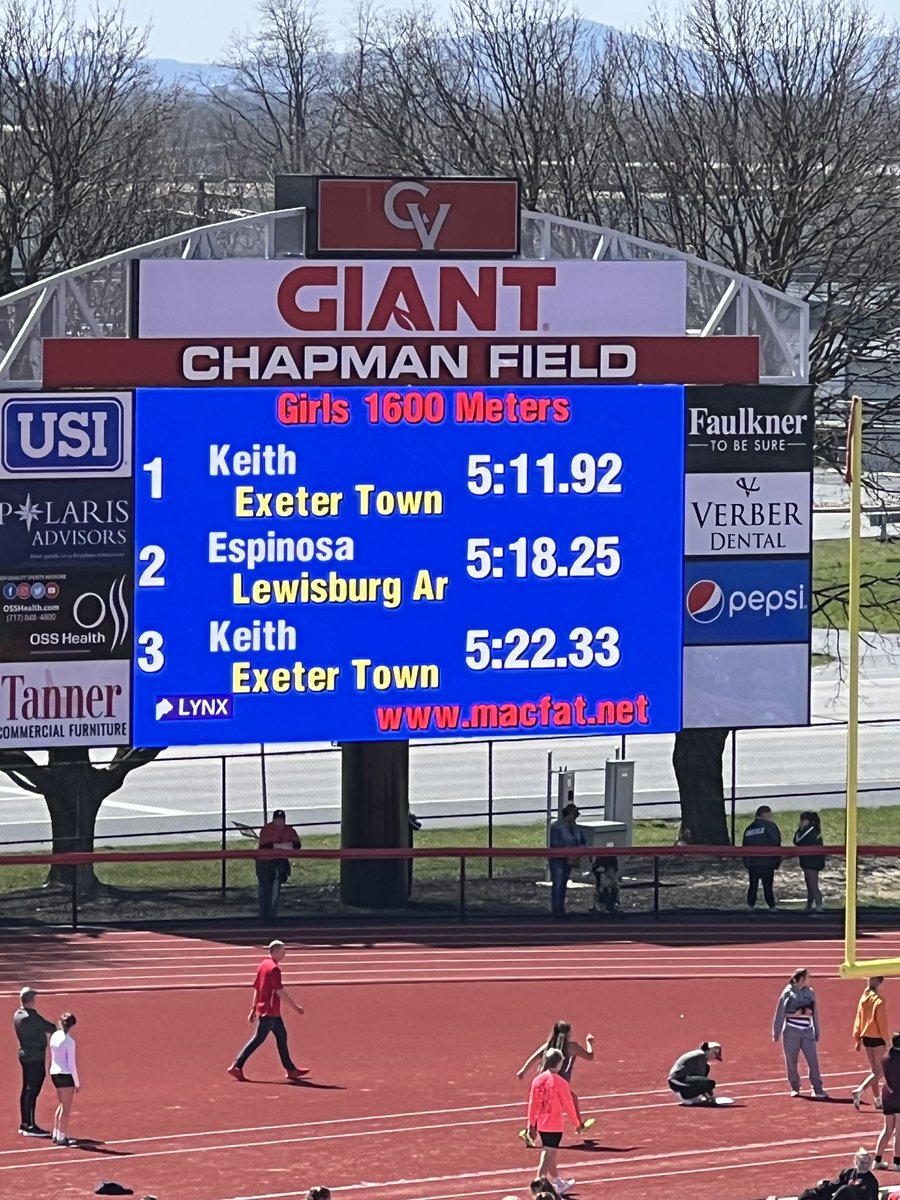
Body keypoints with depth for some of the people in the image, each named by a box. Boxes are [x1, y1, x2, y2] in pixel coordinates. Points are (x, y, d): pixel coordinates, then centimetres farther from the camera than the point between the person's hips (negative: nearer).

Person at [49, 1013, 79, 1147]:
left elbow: (51, 1056, 10)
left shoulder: (54, 1036, 3)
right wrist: (77, 1083, -7)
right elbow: (71, 1064, -15)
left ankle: (56, 1134, 23)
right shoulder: (69, 1041, -16)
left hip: (55, 1074, 7)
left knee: (62, 1105, 20)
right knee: (66, 1108, 2)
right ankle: (62, 1138, 3)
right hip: (66, 1075, -7)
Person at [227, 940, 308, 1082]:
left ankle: (291, 1069, 17)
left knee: (282, 1035, 13)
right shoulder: (274, 968, -17)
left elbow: (256, 988, 15)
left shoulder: (263, 965, 11)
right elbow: (280, 992, -20)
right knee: (258, 1039, -6)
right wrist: (295, 1007, -15)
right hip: (269, 1011, -10)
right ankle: (236, 1067, -5)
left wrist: (254, 1009, 19)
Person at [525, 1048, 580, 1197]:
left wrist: (531, 1125, 12)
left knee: (551, 1153, 22)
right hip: (555, 1126, -7)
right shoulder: (560, 1082, -16)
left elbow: (532, 1104, 4)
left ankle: (558, 1184, 39)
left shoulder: (537, 1080, -1)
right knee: (547, 1157, -3)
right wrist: (576, 1123, 3)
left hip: (541, 1124, 7)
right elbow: (568, 1105, -10)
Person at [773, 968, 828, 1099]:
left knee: (813, 1060, -5)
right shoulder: (788, 993, -3)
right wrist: (776, 1033, 0)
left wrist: (816, 1033, 12)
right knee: (792, 1062, 4)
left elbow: (814, 1013, 14)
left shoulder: (810, 993, 8)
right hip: (791, 1031, -3)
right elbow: (780, 1013, 0)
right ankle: (795, 1088, 17)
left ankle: (818, 1089, -3)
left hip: (807, 1031, 3)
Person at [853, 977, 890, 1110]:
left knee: (874, 1070, 16)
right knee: (879, 1071, -1)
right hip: (878, 1039, -7)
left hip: (866, 1038, 7)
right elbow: (882, 1023, -16)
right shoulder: (879, 1001, -16)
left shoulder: (863, 999, 4)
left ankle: (877, 1100, 20)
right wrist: (886, 1040, -9)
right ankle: (859, 1091, -18)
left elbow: (858, 1019, 9)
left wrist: (857, 1039, 16)